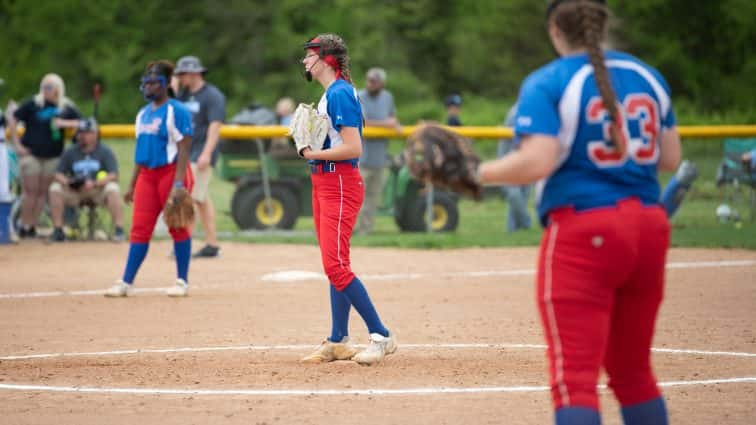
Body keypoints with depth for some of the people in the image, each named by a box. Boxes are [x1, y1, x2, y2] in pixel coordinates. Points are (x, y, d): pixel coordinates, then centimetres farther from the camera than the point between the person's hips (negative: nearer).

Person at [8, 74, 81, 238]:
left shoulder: (67, 107, 3)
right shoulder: (33, 104, -4)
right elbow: (13, 122, -1)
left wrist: (65, 124, -11)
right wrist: (17, 145, -6)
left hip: (52, 156, 3)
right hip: (31, 153, -3)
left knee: (43, 192, 6)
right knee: (30, 191, -4)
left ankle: (32, 226, 14)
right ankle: (24, 226, 4)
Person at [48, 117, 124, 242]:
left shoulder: (105, 151, -5)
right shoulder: (70, 152, 5)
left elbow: (113, 176, -16)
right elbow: (58, 174, 4)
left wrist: (94, 183, -31)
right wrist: (66, 182, -20)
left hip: (98, 191, -3)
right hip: (75, 192, 3)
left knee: (113, 189, -33)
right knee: (55, 188, -21)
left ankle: (119, 230, -32)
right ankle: (58, 230, -15)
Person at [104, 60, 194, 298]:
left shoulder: (177, 111, -9)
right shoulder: (143, 114, 16)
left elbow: (183, 149, -14)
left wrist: (178, 184, -22)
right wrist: (132, 185, 20)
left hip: (171, 172, -7)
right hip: (146, 175, 7)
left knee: (178, 227, 0)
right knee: (139, 229, 4)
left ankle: (182, 282, 9)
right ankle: (126, 283, 3)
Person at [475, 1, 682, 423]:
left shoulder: (546, 83, -6)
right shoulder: (648, 76, 12)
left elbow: (537, 162, -17)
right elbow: (671, 158, 14)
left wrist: (477, 173, -5)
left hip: (582, 232, -6)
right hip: (650, 229, 6)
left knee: (575, 376, -10)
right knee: (634, 372, 18)